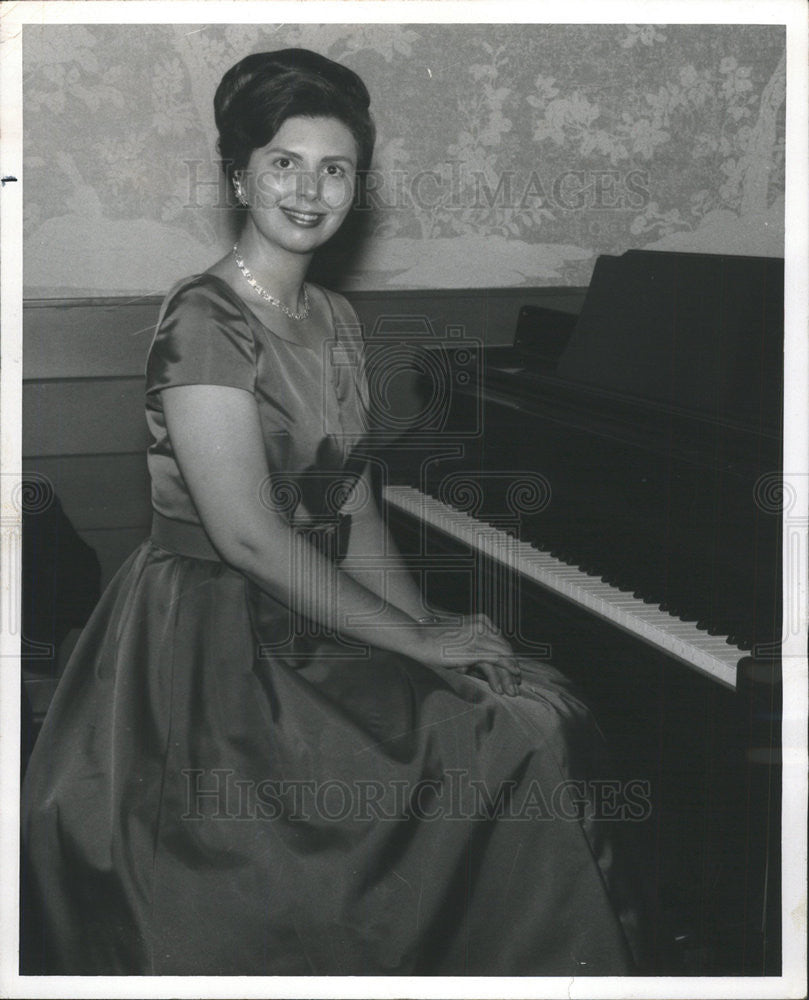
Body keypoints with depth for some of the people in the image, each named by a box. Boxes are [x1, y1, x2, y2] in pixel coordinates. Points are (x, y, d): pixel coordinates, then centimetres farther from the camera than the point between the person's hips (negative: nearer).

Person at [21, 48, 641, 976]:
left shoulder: (335, 320, 13)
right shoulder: (205, 321, -15)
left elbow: (353, 509, 13)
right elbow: (247, 535, -22)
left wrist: (432, 624, -2)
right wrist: (415, 639, -17)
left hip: (315, 625, 8)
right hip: (215, 646, -8)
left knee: (550, 712, -7)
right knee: (522, 735, -16)